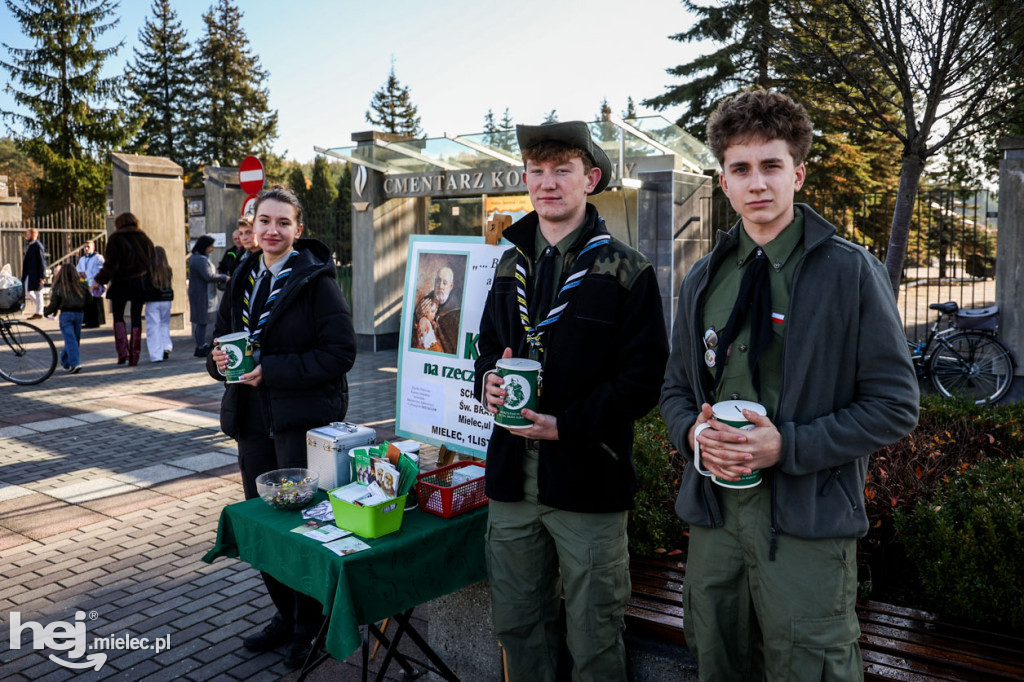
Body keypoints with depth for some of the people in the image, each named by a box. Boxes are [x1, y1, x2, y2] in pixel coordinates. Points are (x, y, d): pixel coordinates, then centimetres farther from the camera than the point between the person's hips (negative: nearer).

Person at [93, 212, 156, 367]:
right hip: (140, 283, 3)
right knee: (136, 317, 6)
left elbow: (111, 264, -10)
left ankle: (122, 351, -4)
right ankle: (134, 356, 5)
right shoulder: (143, 238, 8)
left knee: (118, 316, 10)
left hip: (121, 283, -3)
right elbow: (152, 260, 10)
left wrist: (98, 281, -2)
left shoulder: (116, 239, -4)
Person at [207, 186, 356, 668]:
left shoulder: (315, 280, -10)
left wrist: (270, 370, -20)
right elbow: (223, 336, 19)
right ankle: (285, 615, 33)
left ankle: (309, 625, 21)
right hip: (253, 419, 7)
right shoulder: (244, 279, 11)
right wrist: (220, 359, -5)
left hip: (304, 420, -7)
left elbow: (340, 351, -17)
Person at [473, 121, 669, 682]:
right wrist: (488, 381, -4)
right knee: (515, 625, 18)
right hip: (513, 477, 5)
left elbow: (643, 376, -10)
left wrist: (567, 424, -19)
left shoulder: (625, 270, -6)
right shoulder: (511, 265, 11)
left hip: (587, 479, -5)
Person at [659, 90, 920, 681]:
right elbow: (677, 387, 17)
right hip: (714, 510, 5)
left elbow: (895, 405, -7)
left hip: (808, 521, -4)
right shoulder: (703, 281, 10)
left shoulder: (851, 272, -5)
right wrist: (693, 431, -6)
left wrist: (788, 446, -18)